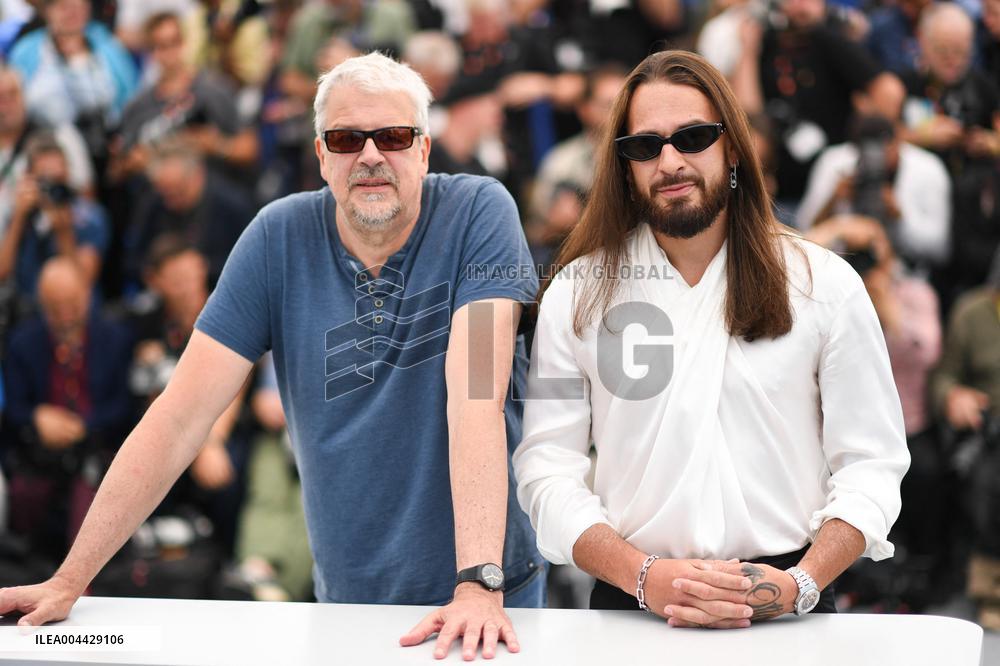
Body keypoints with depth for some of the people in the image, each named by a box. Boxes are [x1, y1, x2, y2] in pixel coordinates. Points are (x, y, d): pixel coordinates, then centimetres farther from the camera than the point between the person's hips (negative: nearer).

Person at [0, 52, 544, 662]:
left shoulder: (479, 212, -11)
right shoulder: (280, 238, -5)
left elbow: (475, 396, -22)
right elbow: (184, 412, -7)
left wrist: (478, 583, -31)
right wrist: (70, 581, -13)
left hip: (493, 594, -2)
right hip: (345, 595, 2)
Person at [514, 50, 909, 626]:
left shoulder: (826, 284, 7)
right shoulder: (578, 293, 8)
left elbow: (871, 461, 5)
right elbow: (547, 467, 3)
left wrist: (801, 584, -10)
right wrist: (644, 576, -12)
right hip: (633, 604, 1)